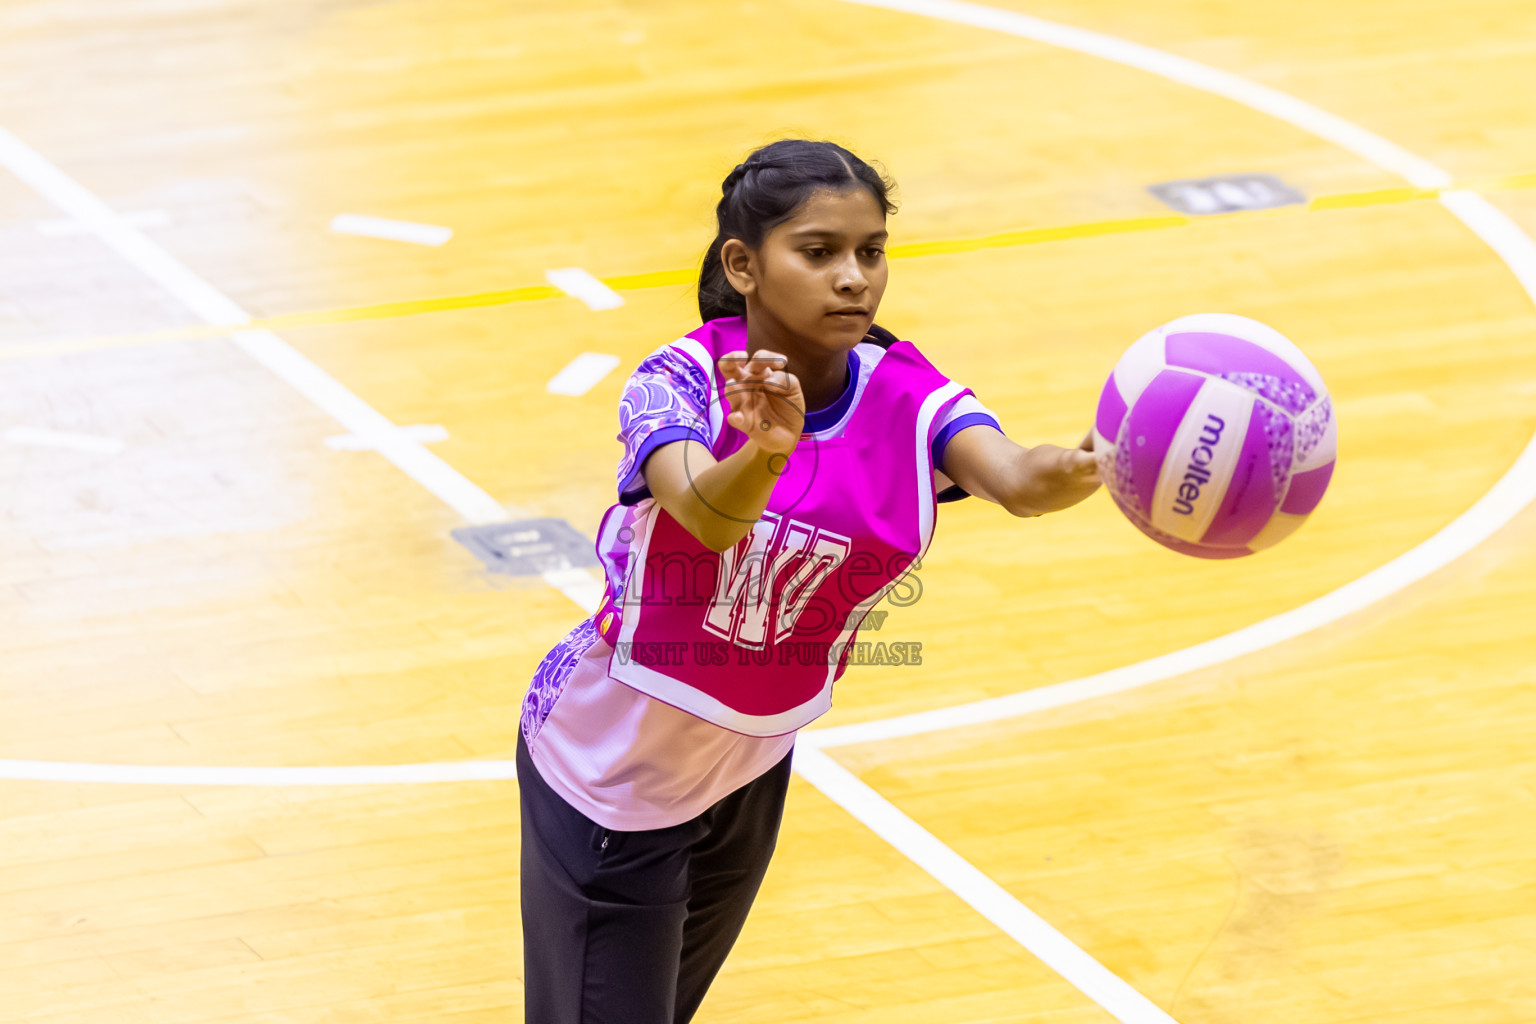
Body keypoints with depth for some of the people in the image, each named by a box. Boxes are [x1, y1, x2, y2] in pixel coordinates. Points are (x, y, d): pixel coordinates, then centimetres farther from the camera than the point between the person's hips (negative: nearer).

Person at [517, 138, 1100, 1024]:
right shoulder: (683, 382, -23)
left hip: (749, 770, 5)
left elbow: (1013, 477, -37)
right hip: (607, 774, -5)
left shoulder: (905, 399, -16)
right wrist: (765, 453, -67)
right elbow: (707, 514, -44)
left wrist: (1095, 468, -60)